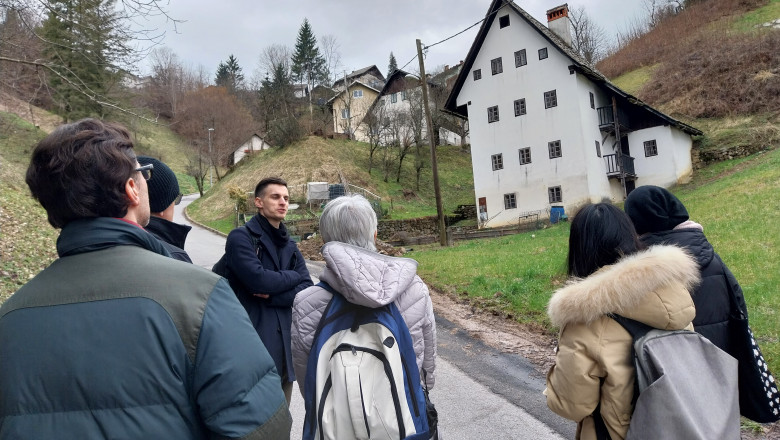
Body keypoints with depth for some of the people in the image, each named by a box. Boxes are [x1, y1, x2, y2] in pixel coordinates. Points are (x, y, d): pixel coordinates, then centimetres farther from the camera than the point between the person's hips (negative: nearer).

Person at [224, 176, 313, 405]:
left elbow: (307, 290, 4)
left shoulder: (289, 245, 15)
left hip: (285, 342, 6)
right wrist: (293, 276, -3)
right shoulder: (241, 237, -5)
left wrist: (273, 295, -13)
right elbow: (257, 278, -20)